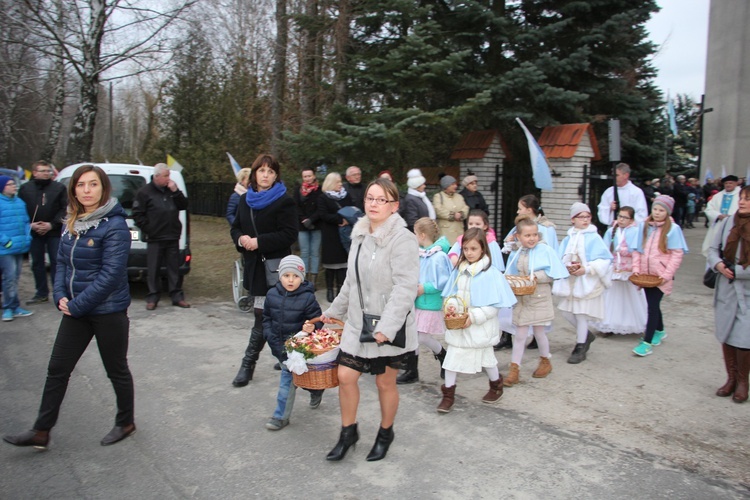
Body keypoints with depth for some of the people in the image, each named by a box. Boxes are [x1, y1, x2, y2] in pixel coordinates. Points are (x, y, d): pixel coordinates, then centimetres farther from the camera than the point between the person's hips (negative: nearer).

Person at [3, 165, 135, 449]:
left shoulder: (114, 226, -17)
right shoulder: (71, 223, 6)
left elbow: (111, 274, -21)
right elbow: (62, 263, 13)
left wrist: (77, 305, -17)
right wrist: (61, 296, -3)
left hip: (108, 312, -7)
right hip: (76, 310, 7)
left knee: (116, 370, 10)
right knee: (57, 370, 11)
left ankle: (126, 423, 30)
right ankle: (41, 432, 25)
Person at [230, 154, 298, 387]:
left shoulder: (284, 201, -7)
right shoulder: (245, 200, 13)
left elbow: (289, 234, -14)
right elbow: (235, 228, 19)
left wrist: (259, 241, -18)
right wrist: (241, 239, -5)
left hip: (274, 266, -6)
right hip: (253, 265, 6)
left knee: (262, 317, -6)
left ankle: (248, 363, 4)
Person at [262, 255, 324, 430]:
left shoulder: (307, 297, -15)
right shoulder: (272, 295, -3)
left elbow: (316, 319, -9)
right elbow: (267, 318, 7)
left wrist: (311, 327, -30)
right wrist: (271, 336, -3)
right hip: (279, 345, 5)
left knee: (287, 378, -3)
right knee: (290, 374, 20)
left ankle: (281, 416, 10)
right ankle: (315, 390, 47)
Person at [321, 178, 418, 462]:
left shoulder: (402, 239, -17)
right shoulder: (360, 235, 8)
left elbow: (405, 287, -24)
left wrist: (387, 326, -29)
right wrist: (335, 310, 24)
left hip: (390, 328, -6)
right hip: (358, 322, 6)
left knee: (385, 382, 11)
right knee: (345, 376, 5)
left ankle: (385, 434, 35)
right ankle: (348, 432, 28)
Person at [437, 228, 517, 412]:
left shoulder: (490, 273, -15)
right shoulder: (459, 270, 1)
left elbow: (495, 305, -15)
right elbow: (450, 295, 9)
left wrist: (474, 317, -21)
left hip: (481, 327, -4)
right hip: (457, 325, 4)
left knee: (486, 358, 15)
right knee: (452, 356, 4)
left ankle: (496, 386, 41)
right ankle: (448, 394, 17)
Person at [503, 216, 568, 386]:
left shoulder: (546, 250, -12)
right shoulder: (515, 255, 0)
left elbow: (553, 273, -12)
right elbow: (511, 275, 9)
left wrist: (537, 276, -23)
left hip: (540, 299, -3)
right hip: (521, 299, 3)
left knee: (538, 331, 11)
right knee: (520, 334, 6)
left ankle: (545, 362, 37)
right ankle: (514, 370, 11)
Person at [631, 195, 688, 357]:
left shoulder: (673, 229, -9)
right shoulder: (645, 226, 4)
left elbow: (677, 254, -10)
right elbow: (637, 249, 8)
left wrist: (667, 275, -14)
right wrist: (636, 268, -1)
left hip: (661, 276, -5)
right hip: (645, 274, 5)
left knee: (653, 306, -8)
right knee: (653, 305, 18)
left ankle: (647, 342, -5)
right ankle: (659, 331, 40)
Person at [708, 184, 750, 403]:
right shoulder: (728, 222, 1)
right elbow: (713, 249, 8)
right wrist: (718, 264, -10)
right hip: (726, 289, 4)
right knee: (726, 335, 11)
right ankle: (731, 378, 27)